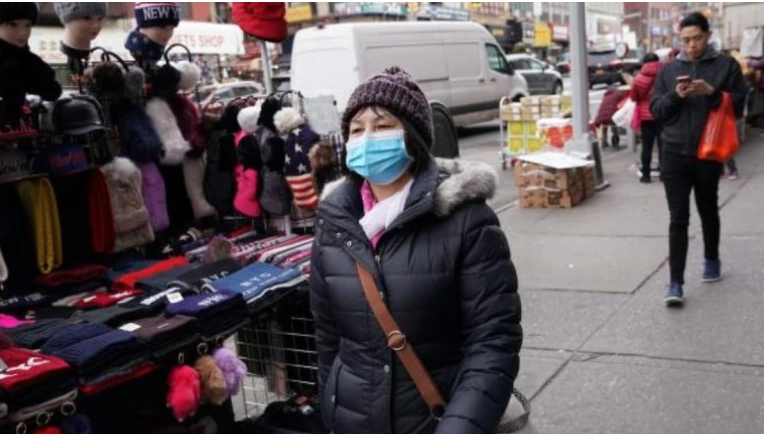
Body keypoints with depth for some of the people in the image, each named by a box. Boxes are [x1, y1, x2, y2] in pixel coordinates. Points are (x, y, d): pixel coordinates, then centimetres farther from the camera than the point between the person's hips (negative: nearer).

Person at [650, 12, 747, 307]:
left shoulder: (726, 65, 1)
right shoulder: (668, 69, 8)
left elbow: (738, 105, -2)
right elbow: (655, 109, 6)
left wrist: (712, 93, -18)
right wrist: (675, 96, -13)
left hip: (708, 154, -1)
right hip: (674, 155, 1)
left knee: (708, 211, 18)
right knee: (678, 219, -3)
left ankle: (712, 260, 42)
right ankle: (676, 283, -3)